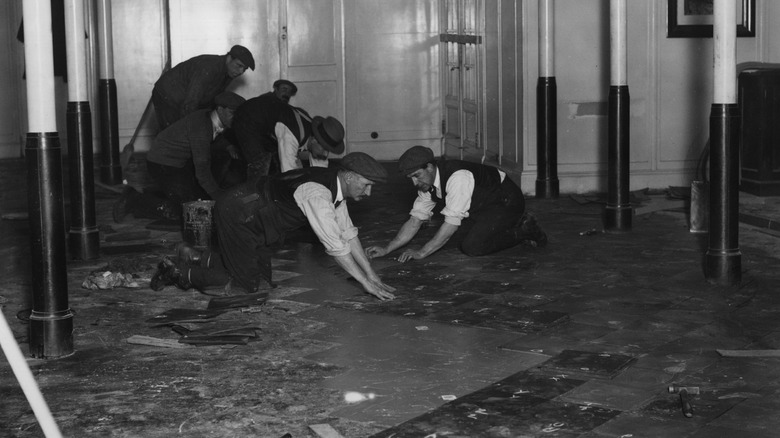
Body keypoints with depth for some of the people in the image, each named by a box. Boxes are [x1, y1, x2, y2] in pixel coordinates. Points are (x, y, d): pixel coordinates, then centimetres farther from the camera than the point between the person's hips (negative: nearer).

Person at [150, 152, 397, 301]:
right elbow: (334, 245, -31)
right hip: (236, 215, -10)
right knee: (247, 286, -6)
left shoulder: (336, 184, 0)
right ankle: (177, 272, 3)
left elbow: (348, 233, 7)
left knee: (262, 278, 14)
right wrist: (365, 282, -26)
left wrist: (371, 274, 4)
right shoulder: (318, 193, -30)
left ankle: (198, 259, 22)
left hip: (250, 216, 10)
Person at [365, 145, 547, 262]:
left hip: (507, 201, -9)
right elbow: (414, 221, -1)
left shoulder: (457, 178, -33)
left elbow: (451, 223, -34)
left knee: (471, 247, -19)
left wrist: (421, 252, -34)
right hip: (484, 205, 9)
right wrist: (386, 249, -10)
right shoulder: (427, 182, -6)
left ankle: (524, 230, -5)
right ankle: (517, 224, 17)